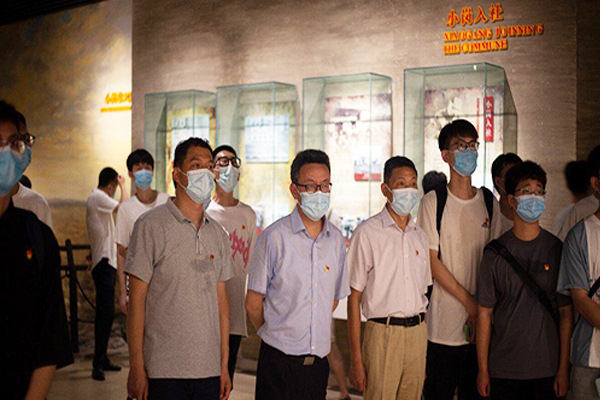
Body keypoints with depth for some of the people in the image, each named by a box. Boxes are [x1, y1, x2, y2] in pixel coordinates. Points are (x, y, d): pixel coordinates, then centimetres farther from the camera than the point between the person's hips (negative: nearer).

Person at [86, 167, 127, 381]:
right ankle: (98, 363, -13)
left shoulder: (97, 198, 21)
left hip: (105, 261, 11)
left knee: (106, 313, 13)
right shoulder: (97, 197, -10)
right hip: (104, 261, -11)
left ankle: (102, 359, 19)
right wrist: (123, 186, -5)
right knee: (105, 313, -13)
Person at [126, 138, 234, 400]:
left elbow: (221, 301, 12)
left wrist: (224, 366, 9)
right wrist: (136, 368, -10)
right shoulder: (151, 225, -5)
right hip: (163, 370, -4)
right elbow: (136, 301, -7)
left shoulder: (217, 233, 10)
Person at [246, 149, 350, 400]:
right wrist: (277, 335, 7)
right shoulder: (274, 237, -8)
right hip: (279, 360, -4)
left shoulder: (336, 239, 6)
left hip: (318, 360, 4)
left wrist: (314, 335, 12)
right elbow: (253, 303, -3)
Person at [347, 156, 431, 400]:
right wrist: (356, 359, -10)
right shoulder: (368, 233, -7)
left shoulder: (420, 236, 11)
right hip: (383, 333, -5)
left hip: (417, 334, 5)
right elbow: (354, 298, -7)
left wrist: (425, 351, 13)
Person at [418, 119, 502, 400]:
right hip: (443, 321, -3)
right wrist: (469, 301, -11)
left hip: (481, 323, 4)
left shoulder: (489, 202, 9)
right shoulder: (433, 201, -3)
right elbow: (431, 260, -7)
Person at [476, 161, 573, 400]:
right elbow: (485, 313, 1)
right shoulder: (495, 253, -1)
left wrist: (563, 369, -1)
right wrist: (483, 370, -1)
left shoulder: (557, 250, 0)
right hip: (503, 369, 0)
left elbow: (566, 313, 1)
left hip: (548, 369, 0)